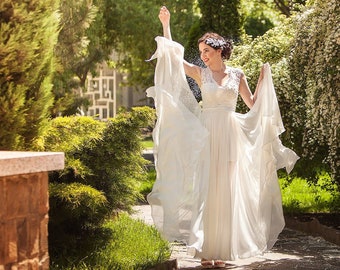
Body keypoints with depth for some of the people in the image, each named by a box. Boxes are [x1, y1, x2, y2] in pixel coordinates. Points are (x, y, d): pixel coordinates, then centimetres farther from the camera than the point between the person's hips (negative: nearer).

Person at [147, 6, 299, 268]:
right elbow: (173, 55, 1)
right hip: (206, 137, -1)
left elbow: (254, 104, 14)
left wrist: (263, 79, 6)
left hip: (230, 138, 1)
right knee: (205, 190, -3)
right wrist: (166, 24, -3)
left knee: (226, 192, 1)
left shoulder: (237, 75, 8)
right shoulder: (200, 73, 6)